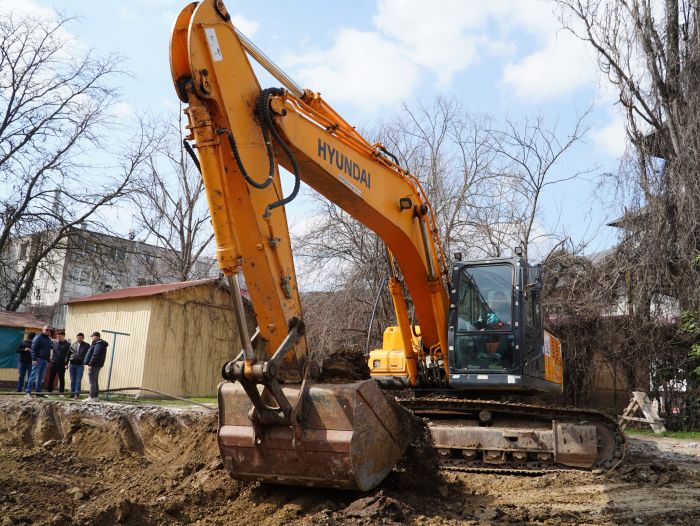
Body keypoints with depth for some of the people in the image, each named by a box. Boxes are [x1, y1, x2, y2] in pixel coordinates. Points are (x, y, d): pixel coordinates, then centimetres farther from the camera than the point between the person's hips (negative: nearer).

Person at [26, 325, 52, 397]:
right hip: (38, 359, -7)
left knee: (41, 377, 8)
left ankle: (38, 392, 11)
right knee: (33, 376, -7)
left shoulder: (49, 339, 19)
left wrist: (48, 360, 16)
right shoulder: (38, 337, -5)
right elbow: (33, 349, -12)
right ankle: (28, 391, -4)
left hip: (45, 360, 7)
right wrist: (34, 359, -19)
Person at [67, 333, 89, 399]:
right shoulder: (72, 344, 10)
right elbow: (68, 354, 13)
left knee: (78, 380, -6)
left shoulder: (86, 345, 2)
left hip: (80, 365, -3)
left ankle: (76, 394, -7)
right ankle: (72, 393, 17)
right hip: (72, 364, 3)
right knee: (72, 380, 9)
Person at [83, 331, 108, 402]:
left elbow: (95, 355, -23)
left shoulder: (98, 344, -16)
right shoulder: (101, 344, 18)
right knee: (95, 381, 15)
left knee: (92, 381, -9)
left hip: (94, 365, -11)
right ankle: (95, 396, 20)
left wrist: (90, 364, -22)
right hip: (97, 365, 11)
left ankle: (92, 397, -9)